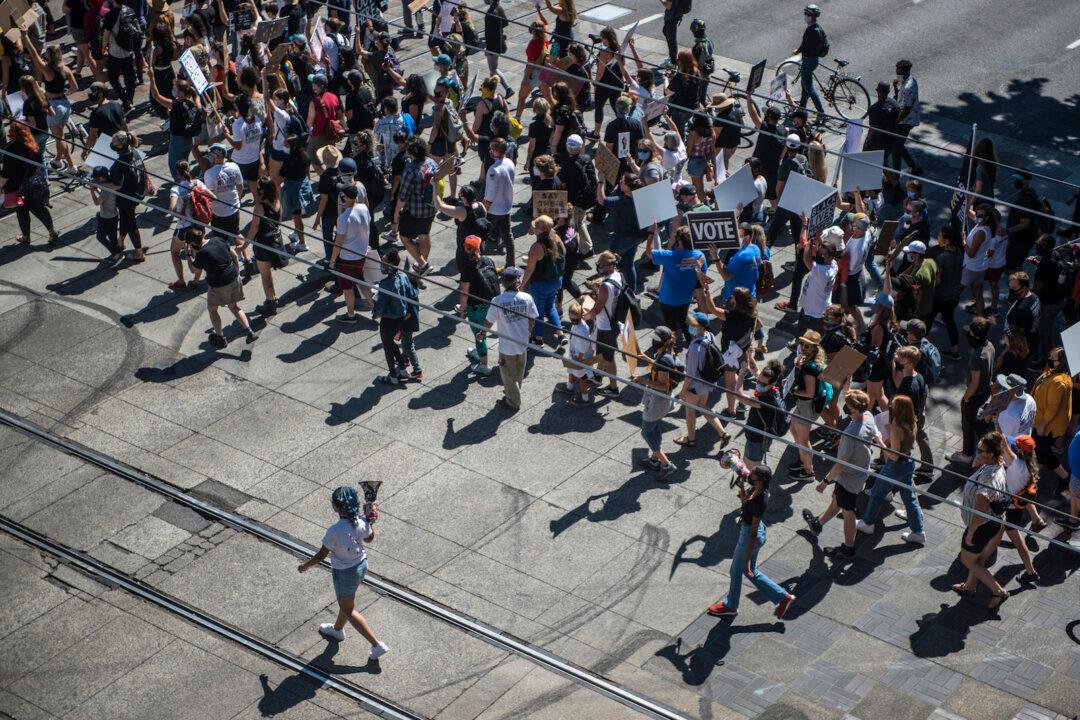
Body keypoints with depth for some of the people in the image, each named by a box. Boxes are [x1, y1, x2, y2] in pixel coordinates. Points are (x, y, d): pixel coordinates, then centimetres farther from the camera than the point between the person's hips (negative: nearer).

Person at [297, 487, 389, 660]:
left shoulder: (334, 531, -34)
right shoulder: (362, 522, -17)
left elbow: (321, 556, -21)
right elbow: (370, 538, 4)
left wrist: (305, 565, -5)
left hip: (345, 573, -7)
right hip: (362, 565, 7)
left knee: (348, 610, 16)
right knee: (346, 601, 32)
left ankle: (377, 645, 18)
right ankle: (337, 630, 59)